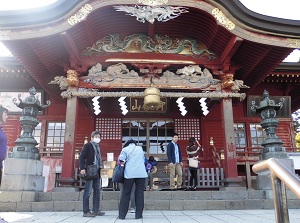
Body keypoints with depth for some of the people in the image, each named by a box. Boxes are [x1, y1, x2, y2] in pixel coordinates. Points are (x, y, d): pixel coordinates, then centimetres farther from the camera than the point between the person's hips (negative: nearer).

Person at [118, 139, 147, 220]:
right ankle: (138, 214, 5)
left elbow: (121, 161, -3)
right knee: (139, 193, 6)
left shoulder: (125, 149, 6)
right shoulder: (140, 148, 16)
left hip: (129, 173, -1)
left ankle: (122, 215, 8)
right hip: (141, 173, 2)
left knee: (126, 193, 6)